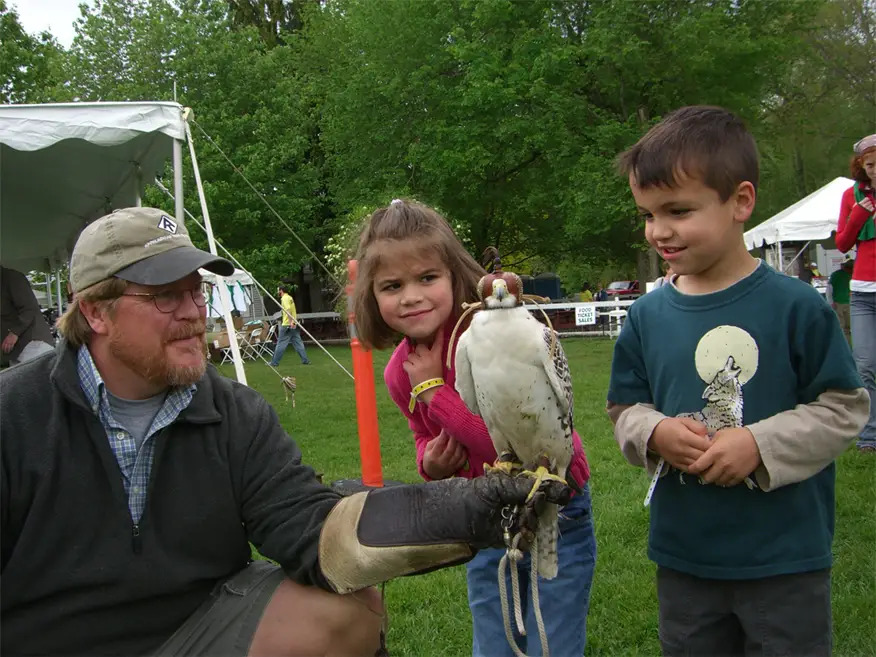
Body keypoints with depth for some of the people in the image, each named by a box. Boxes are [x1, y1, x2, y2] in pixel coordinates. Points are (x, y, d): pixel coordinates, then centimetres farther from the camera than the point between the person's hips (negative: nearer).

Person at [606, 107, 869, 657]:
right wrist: (656, 434, -14)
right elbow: (626, 407, 7)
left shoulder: (796, 307, -12)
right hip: (684, 558, 4)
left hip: (786, 559, -3)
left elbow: (844, 407, -9)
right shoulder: (648, 316, -1)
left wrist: (759, 445, -21)